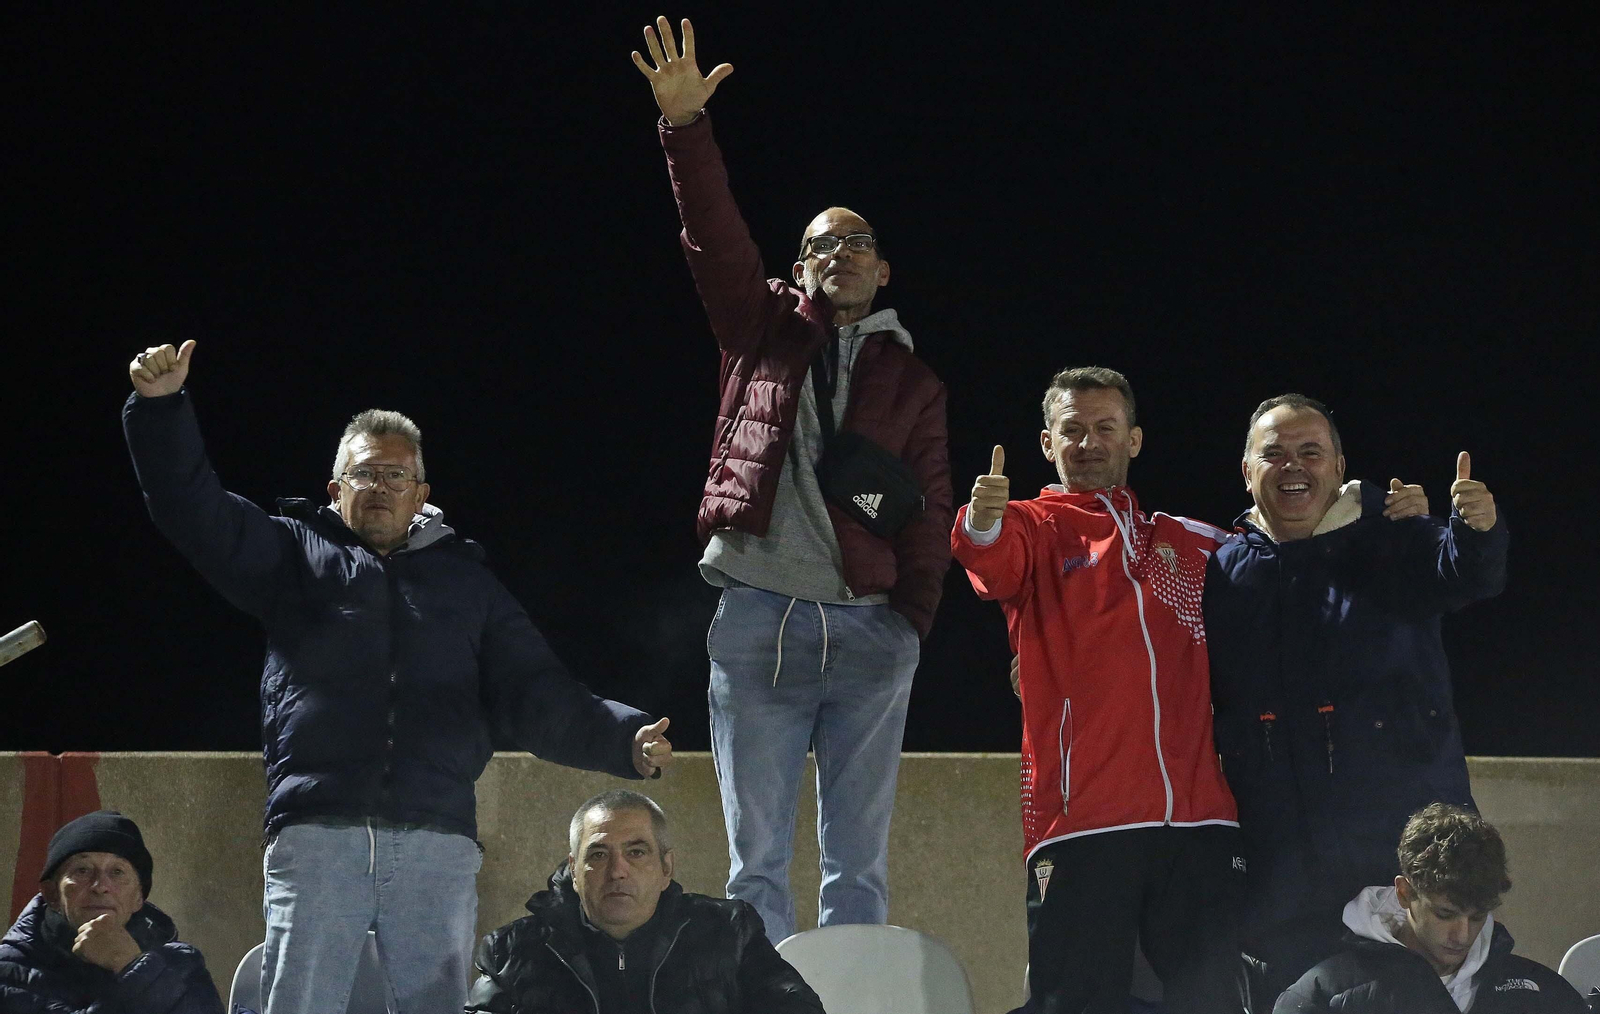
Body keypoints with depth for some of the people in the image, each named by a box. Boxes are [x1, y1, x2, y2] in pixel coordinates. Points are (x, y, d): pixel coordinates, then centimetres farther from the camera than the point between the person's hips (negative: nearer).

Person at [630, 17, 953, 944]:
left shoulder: (912, 381, 13)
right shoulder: (765, 330, 13)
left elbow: (930, 517, 7)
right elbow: (718, 240, -1)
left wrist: (912, 623, -4)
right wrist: (686, 128, -13)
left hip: (869, 631, 1)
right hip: (757, 618, -1)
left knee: (859, 865, 1)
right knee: (757, 861, -3)